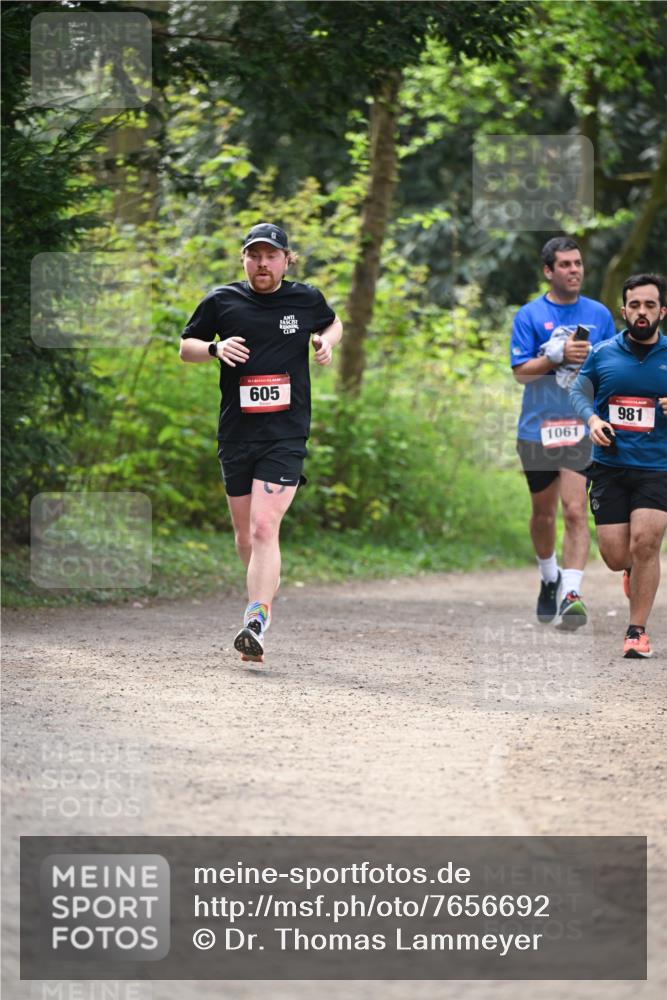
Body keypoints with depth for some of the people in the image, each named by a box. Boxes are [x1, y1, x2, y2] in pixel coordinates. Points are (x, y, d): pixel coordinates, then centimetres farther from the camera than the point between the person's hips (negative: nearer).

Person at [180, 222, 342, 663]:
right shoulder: (222, 301, 3)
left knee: (264, 528, -17)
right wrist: (214, 348, -8)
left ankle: (257, 622, -24)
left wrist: (327, 343, 2)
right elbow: (185, 347, 13)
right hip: (236, 433, 3)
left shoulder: (307, 299, 4)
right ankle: (266, 589, 39)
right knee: (245, 533, 11)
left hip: (287, 434, -3)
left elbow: (333, 324, 25)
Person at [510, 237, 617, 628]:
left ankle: (570, 594, -18)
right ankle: (549, 579, 36)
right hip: (538, 429, 0)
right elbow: (521, 372, -7)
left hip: (582, 428, 0)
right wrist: (559, 356, -19)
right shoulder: (529, 315, -1)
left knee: (575, 511, -14)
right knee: (543, 512, 13)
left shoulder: (599, 314, 6)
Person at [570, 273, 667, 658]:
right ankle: (635, 569, 37)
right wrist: (592, 420, -6)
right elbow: (579, 392, 15)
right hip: (609, 467, 1)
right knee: (616, 557, -2)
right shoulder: (603, 354, 3)